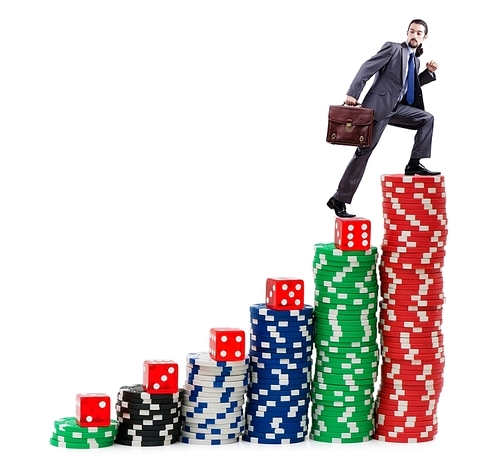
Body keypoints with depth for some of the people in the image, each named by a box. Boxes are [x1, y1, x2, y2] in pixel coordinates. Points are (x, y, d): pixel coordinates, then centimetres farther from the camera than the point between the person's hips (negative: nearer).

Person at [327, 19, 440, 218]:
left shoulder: (415, 60, 18)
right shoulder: (392, 48, -4)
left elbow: (412, 87, 25)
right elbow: (367, 68, -13)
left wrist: (429, 72, 11)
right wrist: (353, 93, -23)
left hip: (396, 107, 7)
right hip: (378, 105, -7)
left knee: (427, 119, -5)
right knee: (364, 151, -8)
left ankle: (414, 164, -3)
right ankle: (339, 199, -5)